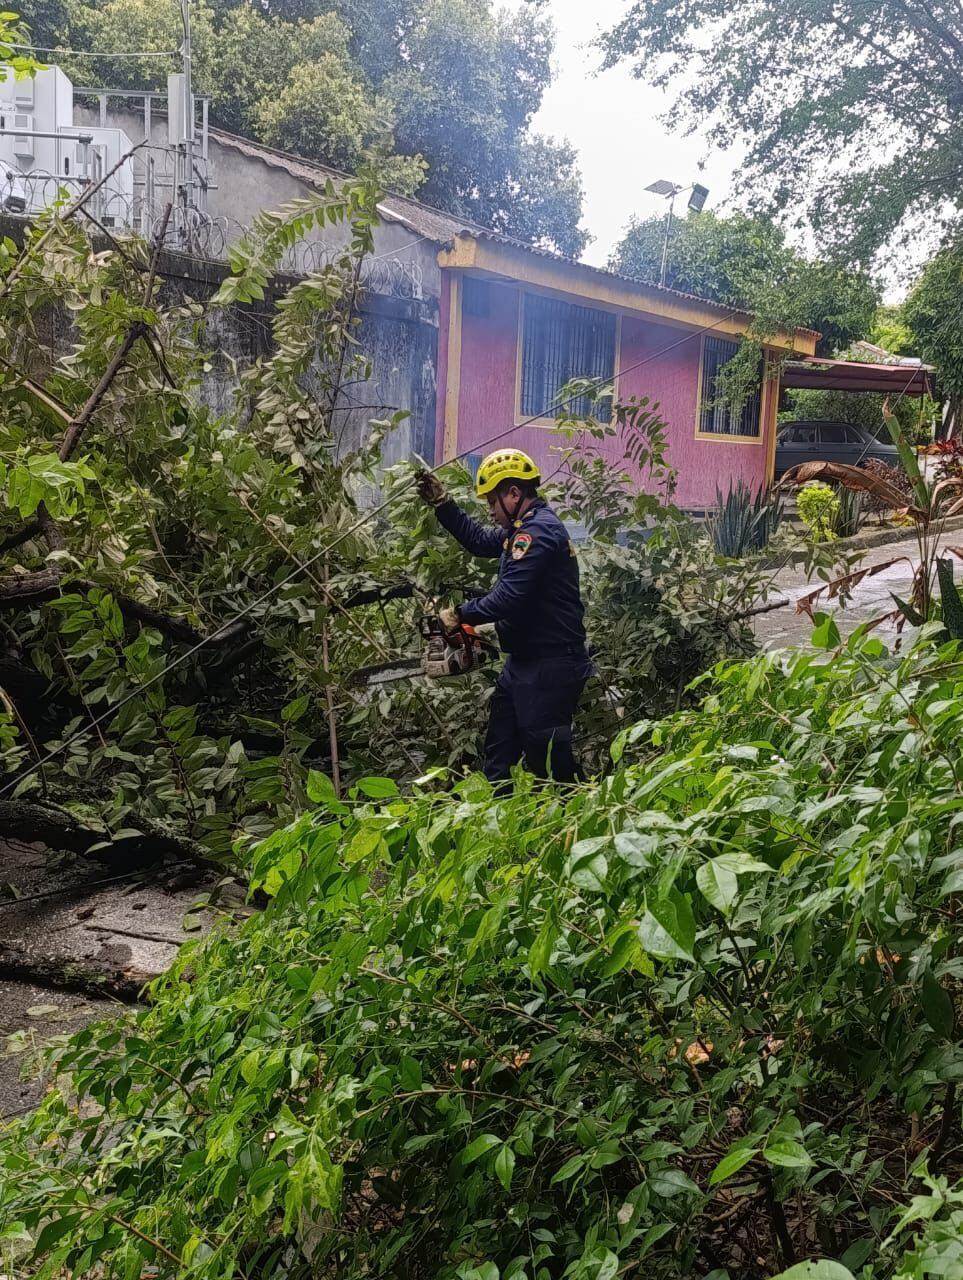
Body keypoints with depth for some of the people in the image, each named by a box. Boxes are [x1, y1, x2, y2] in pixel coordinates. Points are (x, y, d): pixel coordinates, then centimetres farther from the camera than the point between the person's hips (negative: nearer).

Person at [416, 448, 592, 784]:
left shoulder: (539, 531, -20)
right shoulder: (524, 528, 12)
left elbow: (508, 598, -27)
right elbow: (481, 542, 28)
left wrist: (461, 614, -14)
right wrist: (441, 504, 21)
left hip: (550, 667, -11)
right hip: (525, 661, 11)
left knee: (546, 758, -5)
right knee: (499, 748, 17)